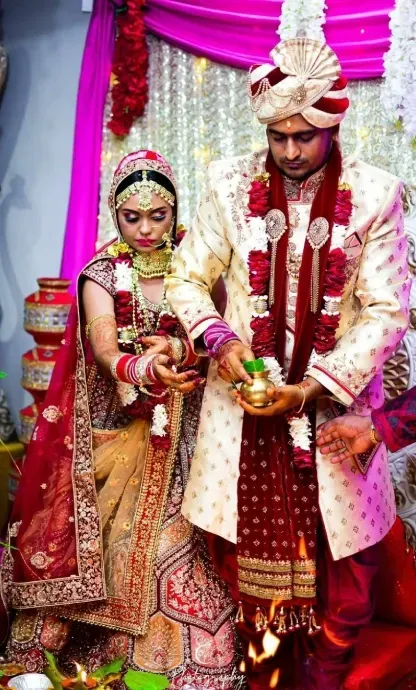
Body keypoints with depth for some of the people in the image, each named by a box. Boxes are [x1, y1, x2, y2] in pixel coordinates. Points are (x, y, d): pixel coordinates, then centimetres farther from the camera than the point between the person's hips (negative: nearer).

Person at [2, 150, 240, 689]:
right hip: (116, 427, 0)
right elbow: (103, 343, -19)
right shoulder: (102, 275, -1)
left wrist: (180, 350, -28)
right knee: (104, 535, -3)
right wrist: (140, 368, -40)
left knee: (174, 539, -5)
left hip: (181, 432, 1)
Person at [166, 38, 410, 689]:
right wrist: (219, 341, -14)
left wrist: (312, 388, -16)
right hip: (243, 393, 1)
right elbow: (187, 278, 6)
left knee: (342, 561, 7)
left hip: (335, 400, 0)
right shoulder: (230, 184, -3)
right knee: (247, 550, 8)